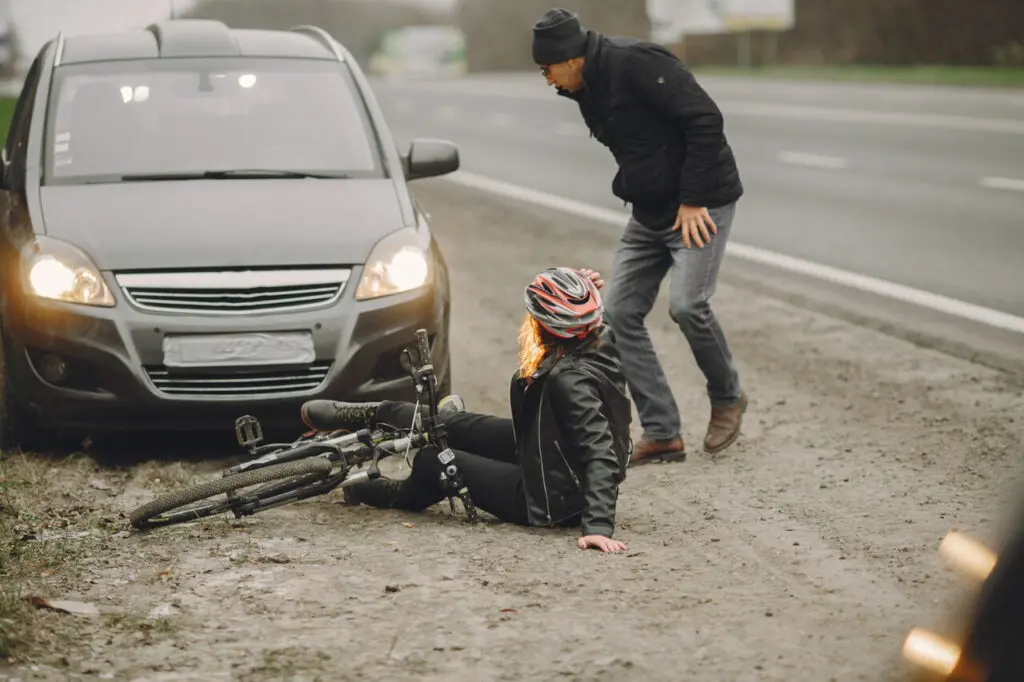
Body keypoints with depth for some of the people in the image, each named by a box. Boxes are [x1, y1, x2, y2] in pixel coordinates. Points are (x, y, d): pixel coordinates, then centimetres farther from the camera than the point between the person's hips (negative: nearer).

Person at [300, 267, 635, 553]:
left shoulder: (570, 381, -34)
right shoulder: (598, 342, -11)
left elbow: (600, 453, -38)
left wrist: (598, 525, -44)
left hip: (553, 499, -8)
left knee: (433, 461, 8)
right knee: (455, 425, 18)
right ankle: (373, 417, 43)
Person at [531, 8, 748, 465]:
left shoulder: (635, 63, -21)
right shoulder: (587, 91, 7)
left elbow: (705, 120, -24)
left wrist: (693, 200, -22)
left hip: (702, 204, -9)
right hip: (650, 212, 9)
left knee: (686, 304, -22)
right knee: (620, 311, 0)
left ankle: (727, 399, 6)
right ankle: (662, 434, 3)